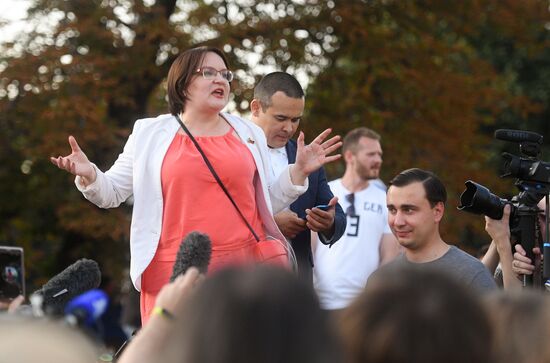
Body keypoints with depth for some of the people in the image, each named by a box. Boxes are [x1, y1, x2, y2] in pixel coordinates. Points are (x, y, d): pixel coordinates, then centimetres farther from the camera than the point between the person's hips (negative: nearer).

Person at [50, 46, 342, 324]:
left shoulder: (248, 134, 15)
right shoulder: (150, 134, 8)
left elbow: (266, 203, 21)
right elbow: (111, 193, 12)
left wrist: (299, 171, 9)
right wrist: (88, 175, -8)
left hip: (243, 273, 2)